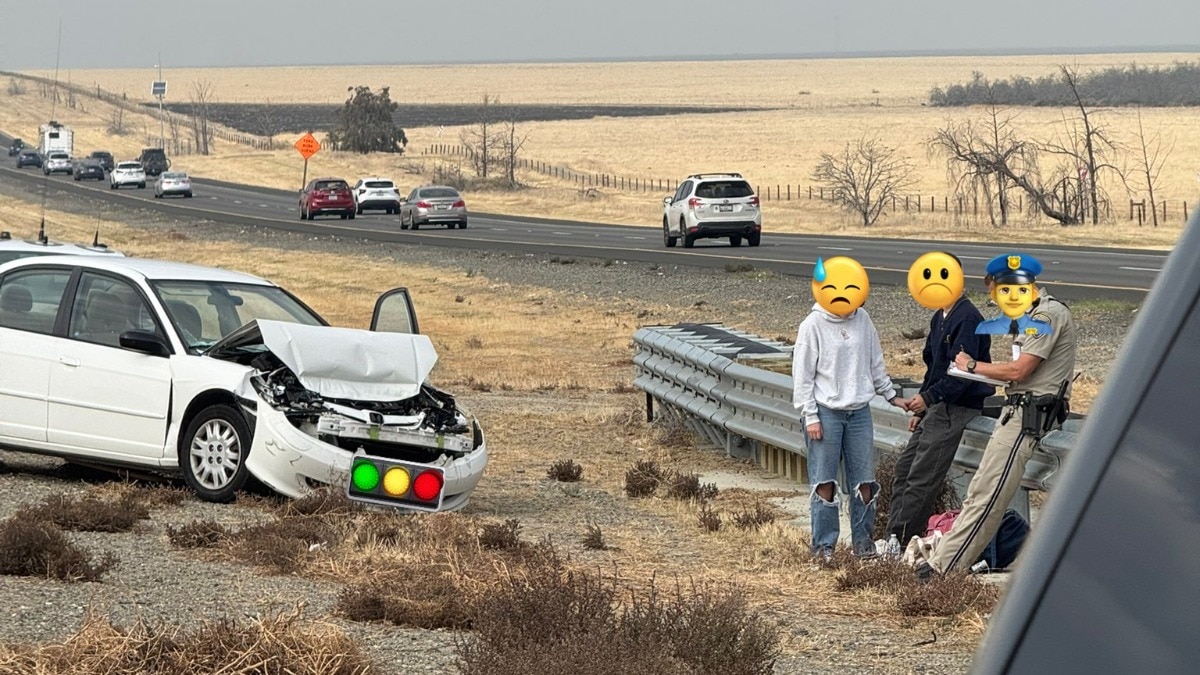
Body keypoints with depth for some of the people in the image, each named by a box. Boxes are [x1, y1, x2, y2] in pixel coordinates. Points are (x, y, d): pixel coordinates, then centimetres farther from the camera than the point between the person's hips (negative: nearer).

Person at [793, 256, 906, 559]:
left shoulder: (862, 320, 5)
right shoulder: (813, 326, -8)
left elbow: (875, 363, 18)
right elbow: (802, 375, -6)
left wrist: (891, 395, 21)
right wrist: (810, 417, -10)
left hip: (860, 412, 4)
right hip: (827, 413, -4)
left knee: (864, 480, 5)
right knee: (825, 482, 0)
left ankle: (863, 540, 15)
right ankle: (824, 543, 6)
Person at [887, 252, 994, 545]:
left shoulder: (967, 319, -17)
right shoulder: (940, 318, 15)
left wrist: (928, 397, -20)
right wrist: (920, 411, 18)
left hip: (954, 408, -10)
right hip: (937, 407, 10)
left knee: (921, 478, -9)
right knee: (904, 467, 9)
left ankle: (900, 541, -6)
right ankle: (894, 537, 12)